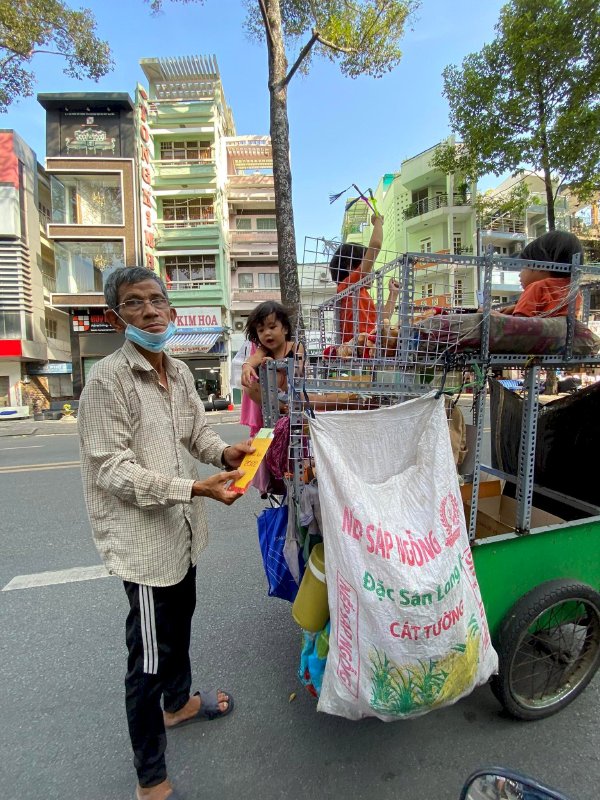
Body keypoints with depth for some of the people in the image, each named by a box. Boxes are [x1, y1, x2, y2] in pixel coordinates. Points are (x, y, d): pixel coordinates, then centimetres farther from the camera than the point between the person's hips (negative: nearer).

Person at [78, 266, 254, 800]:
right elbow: (111, 470, -21)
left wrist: (224, 452, -8)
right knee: (149, 657, 7)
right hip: (142, 538, -8)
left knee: (180, 622, 28)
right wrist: (194, 488, -27)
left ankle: (178, 703, 55)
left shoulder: (179, 372, 4)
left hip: (181, 528, 8)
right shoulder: (107, 379, -19)